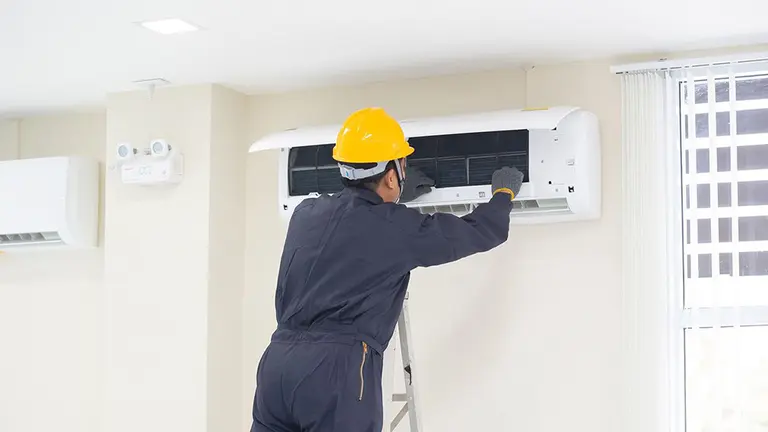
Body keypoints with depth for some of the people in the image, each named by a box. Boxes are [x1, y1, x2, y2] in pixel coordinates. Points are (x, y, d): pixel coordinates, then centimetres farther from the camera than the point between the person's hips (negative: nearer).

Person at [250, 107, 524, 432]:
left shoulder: (306, 213, 13)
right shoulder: (397, 228, -3)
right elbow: (480, 233, 9)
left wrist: (391, 202, 49)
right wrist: (504, 194, 28)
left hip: (277, 360, 6)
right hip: (338, 368, -6)